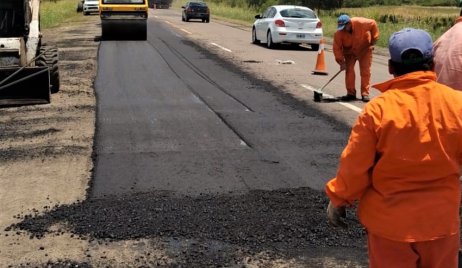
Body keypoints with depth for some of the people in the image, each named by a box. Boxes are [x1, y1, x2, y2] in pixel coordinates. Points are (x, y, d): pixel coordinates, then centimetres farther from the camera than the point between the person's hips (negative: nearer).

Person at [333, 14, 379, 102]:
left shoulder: (361, 23, -32)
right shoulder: (339, 33, -27)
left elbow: (373, 24, -15)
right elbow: (336, 47, -22)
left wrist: (373, 39, -14)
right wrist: (341, 61, -27)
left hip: (365, 50, -1)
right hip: (349, 51, 1)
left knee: (365, 71, -3)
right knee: (349, 70, -4)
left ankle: (365, 94, 1)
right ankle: (351, 93, 5)